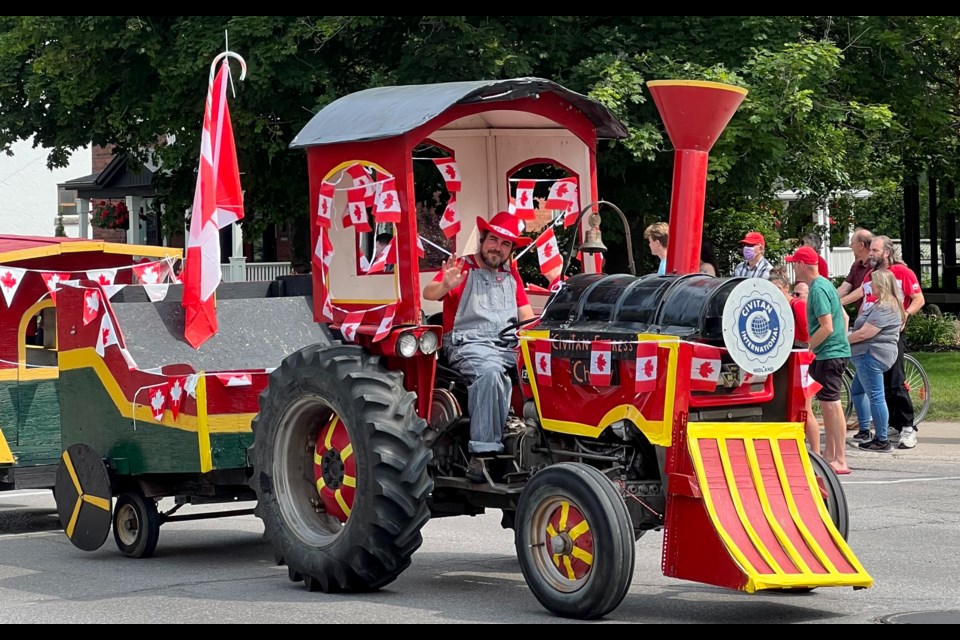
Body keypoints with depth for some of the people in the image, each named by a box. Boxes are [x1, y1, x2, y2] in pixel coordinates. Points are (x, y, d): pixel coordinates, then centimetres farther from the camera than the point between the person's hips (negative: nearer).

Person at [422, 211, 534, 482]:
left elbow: (527, 316, 19)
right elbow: (429, 294, -10)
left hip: (510, 345, 5)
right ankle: (481, 455, -41)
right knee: (490, 371, -38)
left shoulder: (511, 274, 24)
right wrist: (445, 285, -33)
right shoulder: (462, 268, 6)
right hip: (469, 345, -5)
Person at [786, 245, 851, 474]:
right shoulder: (824, 285, 15)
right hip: (837, 351, 10)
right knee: (828, 405, 15)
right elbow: (845, 317, 22)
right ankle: (829, 455, 22)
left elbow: (827, 327, -22)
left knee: (831, 404, -9)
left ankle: (840, 461, -9)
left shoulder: (818, 289, -16)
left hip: (829, 354, -10)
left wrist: (806, 349, -15)